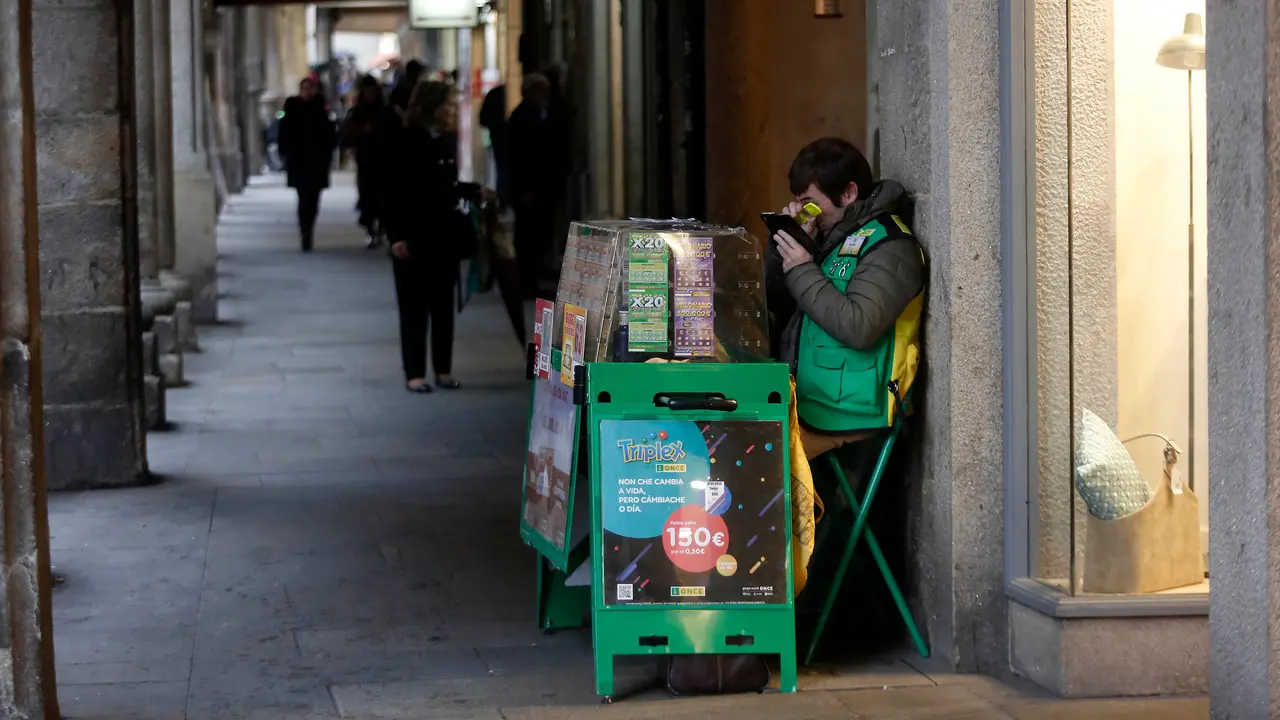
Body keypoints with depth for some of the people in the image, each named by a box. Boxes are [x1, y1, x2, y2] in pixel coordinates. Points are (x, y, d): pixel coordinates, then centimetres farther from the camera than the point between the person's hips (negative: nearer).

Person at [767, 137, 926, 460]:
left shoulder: (888, 245, -10)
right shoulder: (829, 235, 15)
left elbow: (859, 328, -23)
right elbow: (773, 304, 18)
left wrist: (803, 270, -14)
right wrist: (784, 248, 2)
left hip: (847, 416, -8)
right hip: (801, 399, 8)